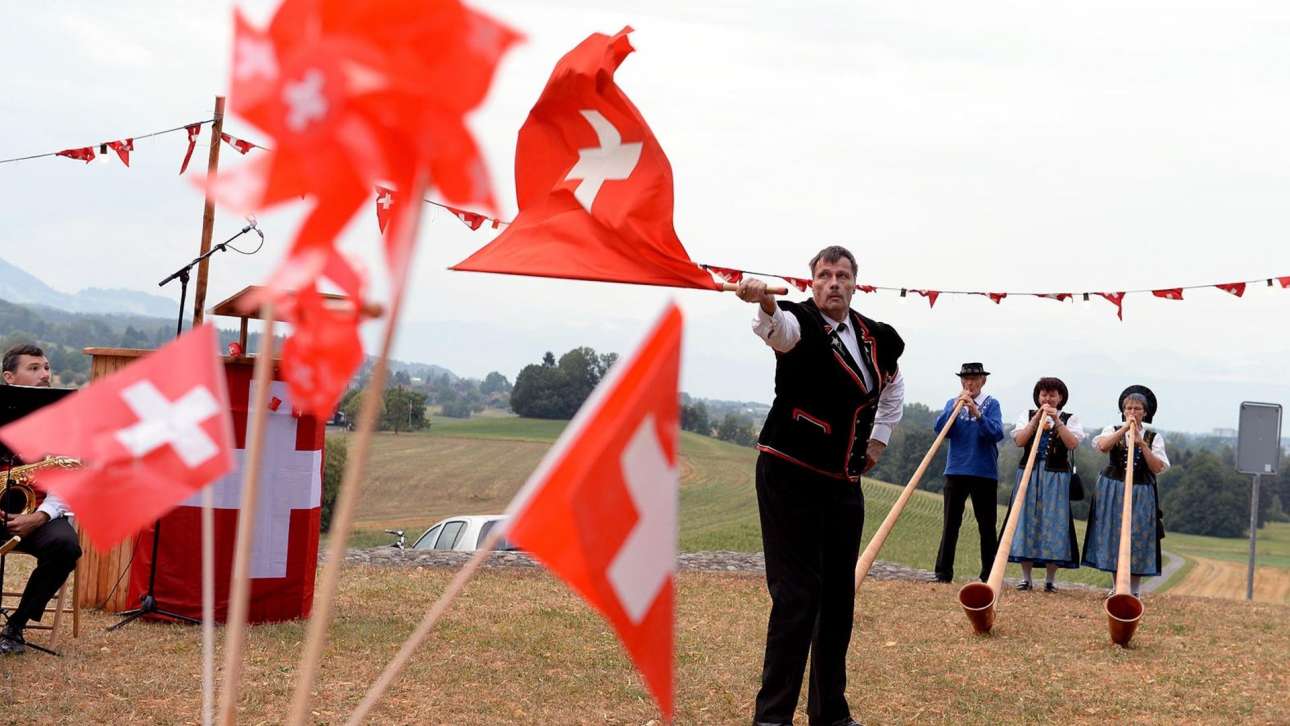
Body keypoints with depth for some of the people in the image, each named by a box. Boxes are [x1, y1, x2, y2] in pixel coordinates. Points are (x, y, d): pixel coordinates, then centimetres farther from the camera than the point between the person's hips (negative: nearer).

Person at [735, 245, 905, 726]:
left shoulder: (876, 338, 7)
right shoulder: (800, 322, -11)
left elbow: (893, 385, 29)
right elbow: (780, 328, -38)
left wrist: (880, 437, 19)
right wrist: (766, 302, -60)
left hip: (844, 483, 6)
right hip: (790, 476, -6)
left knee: (839, 597, 11)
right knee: (796, 596, -10)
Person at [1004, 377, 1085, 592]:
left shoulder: (1070, 419, 8)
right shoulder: (1027, 416, 11)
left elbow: (1072, 443, -9)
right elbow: (1019, 441, -5)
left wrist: (1057, 421, -15)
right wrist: (1037, 420, -11)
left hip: (1056, 479, -1)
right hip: (1028, 475, 1)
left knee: (1053, 524, -3)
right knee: (1026, 520, -1)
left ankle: (1050, 579, 3)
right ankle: (1026, 578, 5)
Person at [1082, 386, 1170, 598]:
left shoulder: (1154, 437, 5)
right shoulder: (1113, 430, 5)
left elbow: (1158, 468, -6)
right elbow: (1103, 446, -17)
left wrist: (1142, 444, -15)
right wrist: (1124, 429, -20)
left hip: (1141, 493, 0)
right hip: (1112, 490, 1)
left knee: (1138, 540, -2)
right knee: (1113, 538, 2)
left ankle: (1135, 589, 5)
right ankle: (1117, 586, 11)